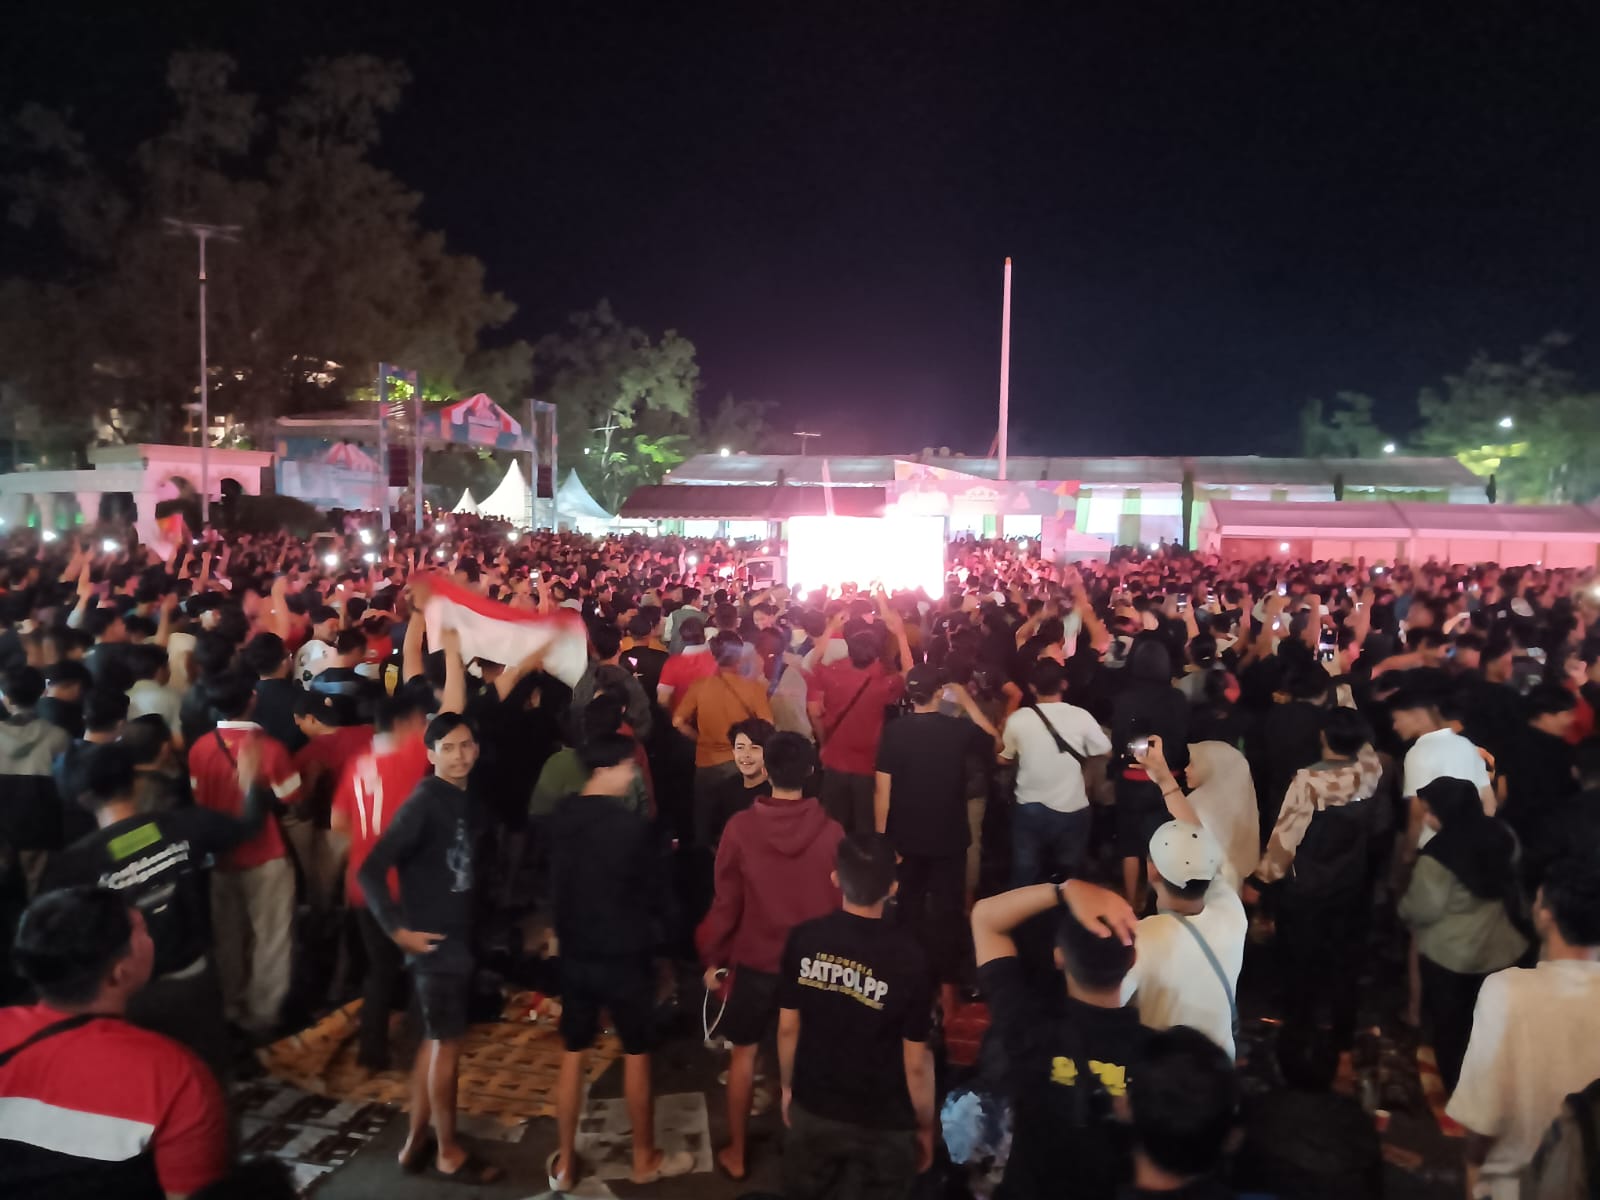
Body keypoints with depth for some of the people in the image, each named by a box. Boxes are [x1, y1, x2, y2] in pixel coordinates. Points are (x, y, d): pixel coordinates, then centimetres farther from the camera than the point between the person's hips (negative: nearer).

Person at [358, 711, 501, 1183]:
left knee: (435, 1041, 17)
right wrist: (397, 928, -19)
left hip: (459, 936, 8)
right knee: (447, 1043, 4)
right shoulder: (423, 802, -18)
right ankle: (448, 1151, 19)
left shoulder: (468, 800, 5)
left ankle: (416, 1141, 31)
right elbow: (371, 870, -22)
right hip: (434, 940, -8)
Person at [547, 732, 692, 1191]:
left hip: (575, 953, 5)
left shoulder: (561, 817, -3)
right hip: (625, 955, -5)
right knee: (636, 1056, 11)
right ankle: (645, 1158, 25)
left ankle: (564, 1163, 25)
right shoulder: (630, 824, -21)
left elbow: (555, 886, 9)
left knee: (573, 1056, 15)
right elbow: (654, 894, -9)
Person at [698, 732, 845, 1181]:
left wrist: (713, 957, 4)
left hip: (756, 960, 0)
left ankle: (736, 1152, 27)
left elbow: (726, 901, -9)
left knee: (744, 1052, 18)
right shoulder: (831, 830, -15)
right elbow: (843, 900, -6)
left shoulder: (741, 827, -16)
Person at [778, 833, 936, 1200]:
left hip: (812, 1109, 3)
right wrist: (925, 1127, 1)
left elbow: (787, 1027, -3)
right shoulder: (908, 956, -24)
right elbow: (916, 1062, -15)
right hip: (883, 1124, -2)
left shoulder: (804, 938, -15)